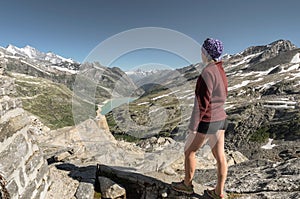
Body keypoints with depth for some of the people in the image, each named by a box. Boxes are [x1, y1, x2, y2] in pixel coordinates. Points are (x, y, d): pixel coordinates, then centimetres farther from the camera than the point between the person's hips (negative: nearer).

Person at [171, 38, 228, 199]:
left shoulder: (207, 72, -21)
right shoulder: (221, 71, 10)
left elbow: (201, 103, -23)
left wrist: (193, 127, -18)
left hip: (207, 122, -9)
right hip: (220, 119, 9)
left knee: (189, 151, 10)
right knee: (219, 156, 12)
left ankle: (187, 184, 28)